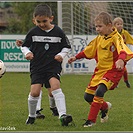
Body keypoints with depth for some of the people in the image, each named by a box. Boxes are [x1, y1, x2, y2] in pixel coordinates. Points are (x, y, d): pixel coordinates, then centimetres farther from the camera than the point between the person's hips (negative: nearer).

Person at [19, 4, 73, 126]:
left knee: (55, 85, -26)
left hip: (54, 66, -1)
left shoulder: (58, 32, 0)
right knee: (35, 92, -12)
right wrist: (27, 53, -7)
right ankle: (31, 116, 15)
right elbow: (24, 46, 14)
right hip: (37, 67, 1)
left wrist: (61, 55, -6)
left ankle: (63, 115, -32)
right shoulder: (33, 32, 2)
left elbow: (67, 47, 12)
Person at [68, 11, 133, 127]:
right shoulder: (99, 38, 8)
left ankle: (91, 120, -17)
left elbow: (123, 51, -33)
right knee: (88, 96, 8)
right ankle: (105, 107, 39)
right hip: (100, 70, 8)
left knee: (99, 91, -29)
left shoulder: (116, 38, -16)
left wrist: (121, 60, -53)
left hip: (112, 71, -8)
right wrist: (76, 57, 18)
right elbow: (88, 50, 22)